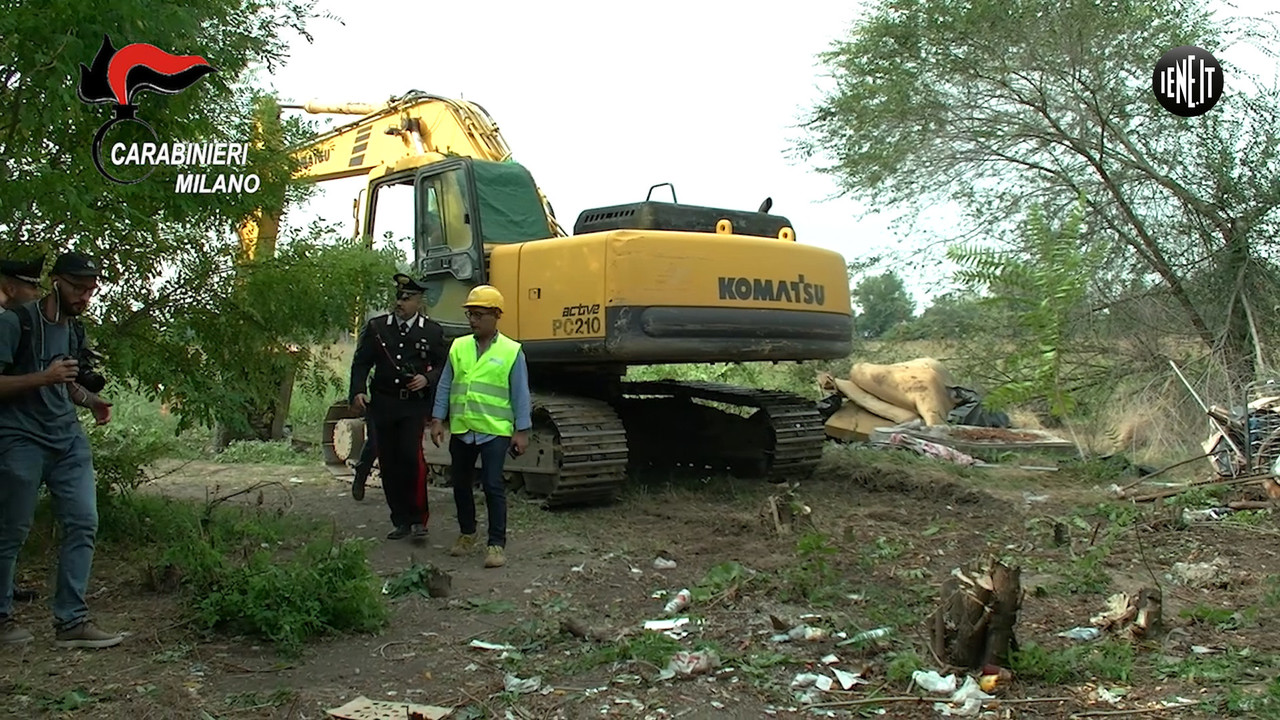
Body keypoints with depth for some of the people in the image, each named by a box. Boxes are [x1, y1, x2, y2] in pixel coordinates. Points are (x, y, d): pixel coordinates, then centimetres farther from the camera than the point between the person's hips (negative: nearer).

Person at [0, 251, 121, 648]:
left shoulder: (74, 329, 15)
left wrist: (90, 400, 8)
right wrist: (43, 378, -23)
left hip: (68, 439, 6)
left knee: (83, 523, -3)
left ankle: (71, 620, 2)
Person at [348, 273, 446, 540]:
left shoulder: (432, 331, 5)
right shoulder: (376, 327, 8)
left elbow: (443, 366, 8)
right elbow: (361, 363, 7)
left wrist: (427, 379, -12)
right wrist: (358, 392, -8)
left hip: (414, 405, -3)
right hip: (382, 404, 3)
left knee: (412, 456, -18)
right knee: (388, 464, 5)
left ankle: (418, 518, -6)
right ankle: (401, 521, 16)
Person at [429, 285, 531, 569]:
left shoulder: (511, 351, -3)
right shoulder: (458, 347, 6)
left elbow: (520, 395, -3)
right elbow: (445, 386, 9)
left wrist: (522, 431, -5)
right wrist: (438, 420, 4)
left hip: (495, 431, -4)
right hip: (461, 430, 4)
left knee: (493, 486, -6)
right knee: (460, 483, 14)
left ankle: (497, 544, 2)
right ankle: (467, 533, 32)